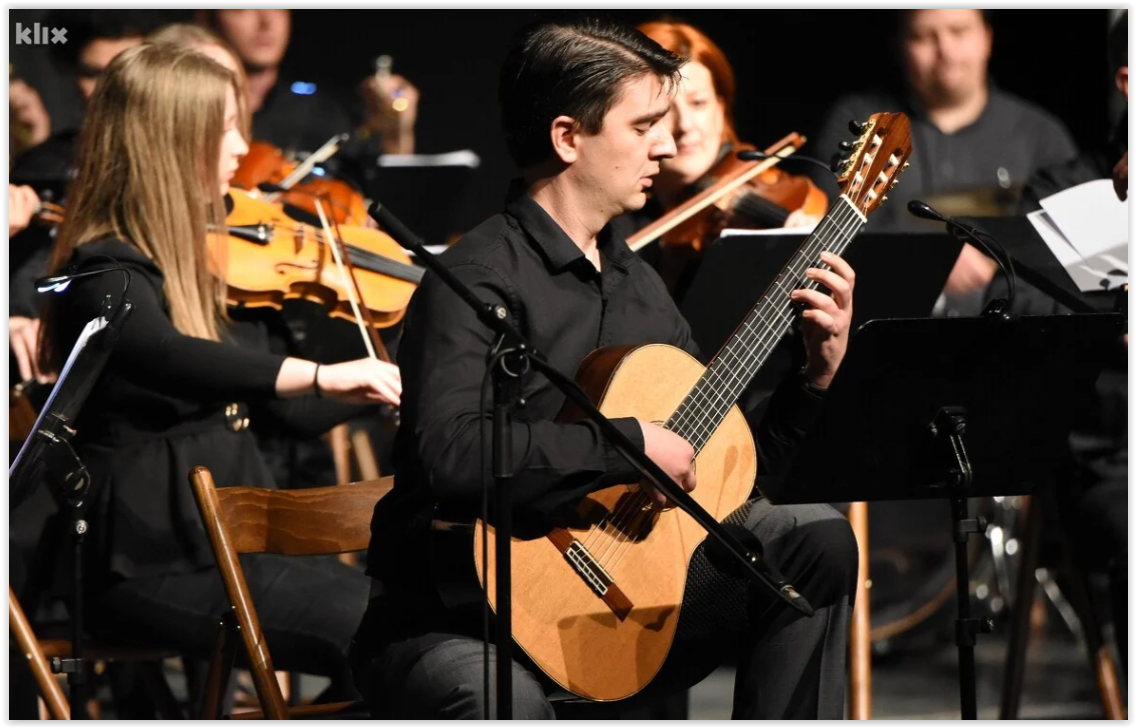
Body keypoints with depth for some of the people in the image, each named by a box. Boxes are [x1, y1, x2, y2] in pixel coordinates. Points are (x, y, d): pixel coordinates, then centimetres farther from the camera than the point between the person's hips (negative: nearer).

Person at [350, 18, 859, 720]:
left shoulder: (638, 281, 13)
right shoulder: (479, 280, -13)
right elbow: (451, 451, -31)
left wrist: (819, 375, 4)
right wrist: (630, 446, -25)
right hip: (459, 620, -8)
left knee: (814, 538, -6)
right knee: (502, 698, -41)